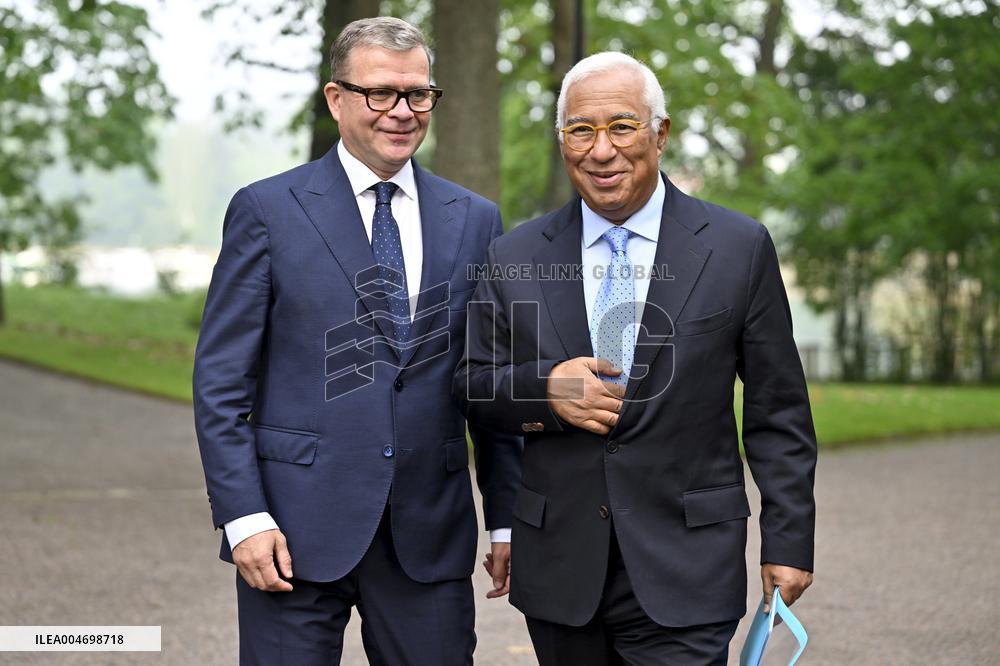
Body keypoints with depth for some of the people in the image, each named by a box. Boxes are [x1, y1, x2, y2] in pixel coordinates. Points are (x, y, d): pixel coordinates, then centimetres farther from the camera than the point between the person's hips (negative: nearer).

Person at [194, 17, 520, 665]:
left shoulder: (475, 220, 10)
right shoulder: (267, 211, 0)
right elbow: (220, 381, -2)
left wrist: (508, 519, 8)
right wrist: (244, 518, -10)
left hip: (431, 533, 3)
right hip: (298, 528, -3)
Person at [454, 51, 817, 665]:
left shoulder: (739, 248, -1)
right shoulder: (515, 258, 4)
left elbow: (777, 413, 2)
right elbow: (472, 386, 8)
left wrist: (788, 541, 0)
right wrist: (543, 387, -13)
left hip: (683, 574, -2)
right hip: (558, 568, 2)